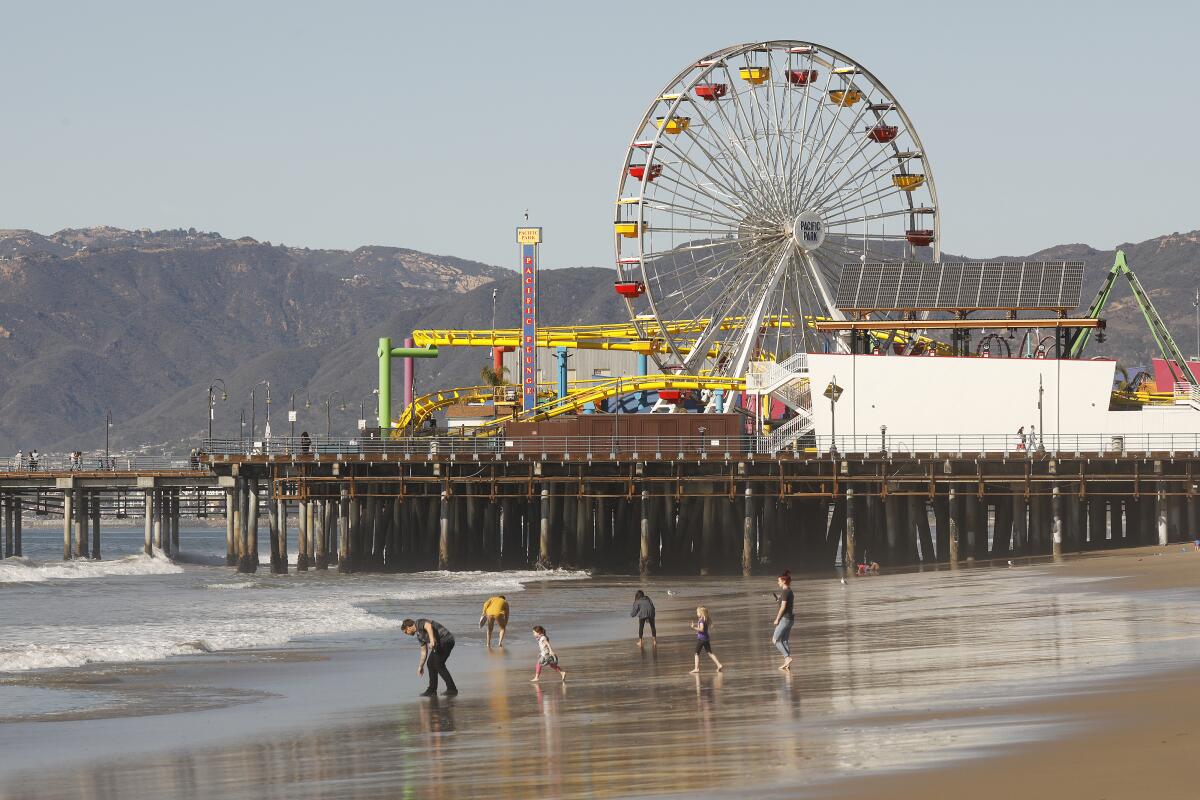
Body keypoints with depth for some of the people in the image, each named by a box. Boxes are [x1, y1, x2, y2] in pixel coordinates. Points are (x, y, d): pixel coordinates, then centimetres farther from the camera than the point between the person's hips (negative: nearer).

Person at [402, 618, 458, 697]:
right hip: (440, 643, 10)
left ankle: (452, 689, -7)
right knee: (430, 663, 11)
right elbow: (424, 652, 29)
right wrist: (420, 666, 34)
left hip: (445, 639, -10)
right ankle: (432, 690, 14)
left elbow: (428, 626, -26)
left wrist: (432, 640, -35)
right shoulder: (419, 635, 23)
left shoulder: (419, 623, -4)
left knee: (438, 664, -11)